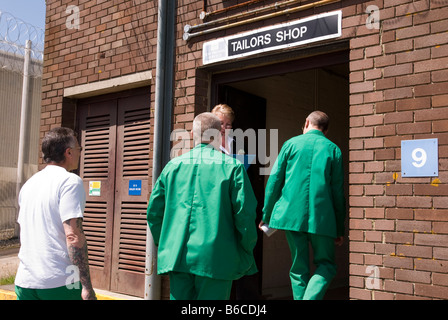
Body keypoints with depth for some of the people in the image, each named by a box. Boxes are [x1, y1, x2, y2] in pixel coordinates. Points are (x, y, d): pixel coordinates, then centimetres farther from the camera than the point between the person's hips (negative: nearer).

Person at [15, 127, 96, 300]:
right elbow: (73, 235, -19)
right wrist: (87, 286, -18)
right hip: (59, 282, -7)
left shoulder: (28, 184, 13)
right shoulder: (70, 181, -10)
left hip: (24, 282, 7)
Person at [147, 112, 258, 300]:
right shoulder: (232, 166, -3)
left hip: (176, 256, 4)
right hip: (216, 258, -3)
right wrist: (247, 251, 6)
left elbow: (154, 212, 10)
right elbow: (245, 213, -8)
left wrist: (164, 245, 22)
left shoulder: (173, 165, 8)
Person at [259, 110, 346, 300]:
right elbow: (338, 191, 5)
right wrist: (340, 228, 10)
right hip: (322, 217, -1)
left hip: (292, 213, 1)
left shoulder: (291, 144, 7)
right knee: (325, 265, 11)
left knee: (299, 268, 12)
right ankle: (310, 298, -11)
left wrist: (266, 215, 10)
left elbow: (274, 181, 4)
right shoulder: (333, 149, 7)